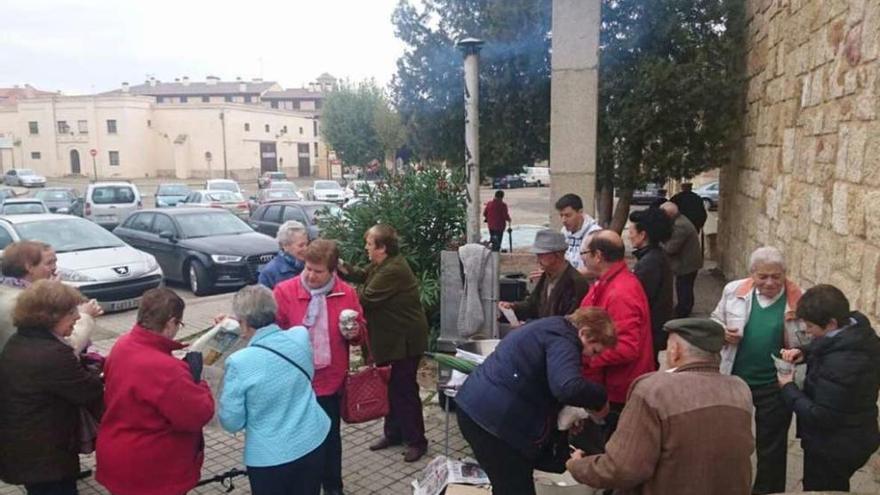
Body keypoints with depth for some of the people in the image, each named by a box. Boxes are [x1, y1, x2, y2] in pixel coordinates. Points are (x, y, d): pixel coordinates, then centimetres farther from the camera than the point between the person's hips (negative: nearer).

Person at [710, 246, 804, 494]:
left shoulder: (797, 300, -11)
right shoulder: (734, 290, -7)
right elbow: (715, 321, 7)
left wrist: (796, 323, -27)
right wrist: (722, 332, -15)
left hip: (775, 384, -2)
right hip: (735, 378, 3)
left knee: (771, 445, 15)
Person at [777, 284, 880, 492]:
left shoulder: (841, 363, -37)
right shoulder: (858, 328, -9)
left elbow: (820, 416, -30)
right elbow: (827, 344, 13)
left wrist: (788, 388, -18)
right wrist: (804, 352, -5)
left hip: (834, 449, -9)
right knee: (836, 488, 30)